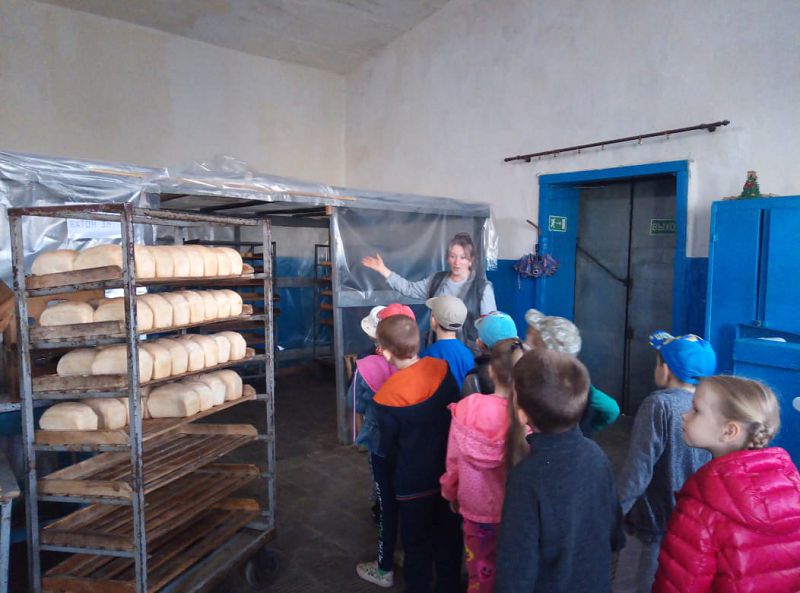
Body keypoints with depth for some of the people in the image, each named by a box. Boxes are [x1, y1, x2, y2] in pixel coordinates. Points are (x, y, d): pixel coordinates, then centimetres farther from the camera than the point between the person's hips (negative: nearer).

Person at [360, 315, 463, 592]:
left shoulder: (387, 395, -26)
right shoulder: (441, 368, -14)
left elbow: (389, 447, -11)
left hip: (413, 482, -4)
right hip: (448, 471, 5)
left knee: (417, 542, 17)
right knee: (448, 535, 23)